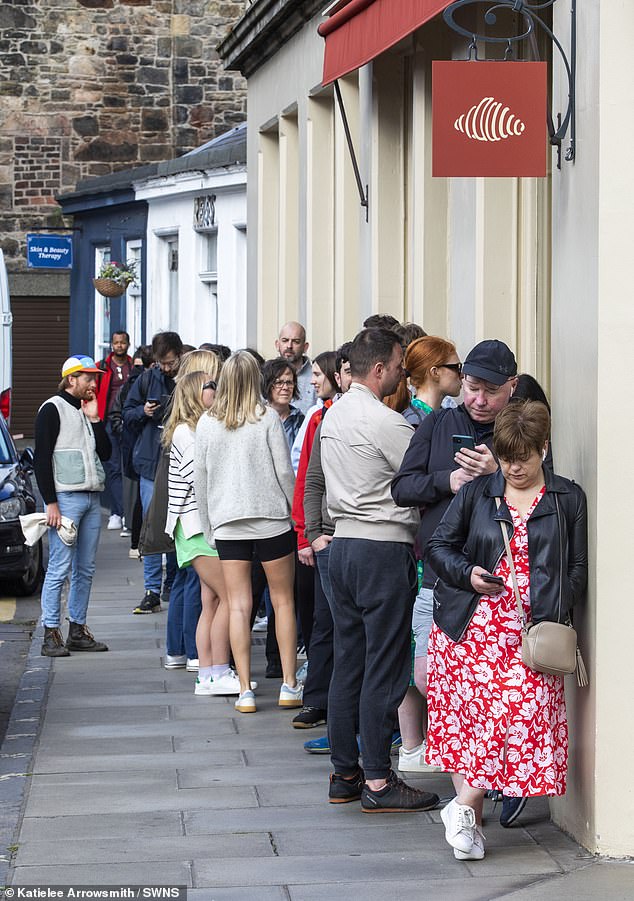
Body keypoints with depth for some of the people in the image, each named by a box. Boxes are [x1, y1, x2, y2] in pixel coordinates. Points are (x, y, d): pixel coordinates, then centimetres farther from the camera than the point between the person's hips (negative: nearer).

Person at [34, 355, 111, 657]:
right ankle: (51, 635, -7)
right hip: (65, 498, -8)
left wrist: (94, 419, 4)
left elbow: (105, 453, 13)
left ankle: (77, 631, 14)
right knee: (60, 568, -9)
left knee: (85, 570, 8)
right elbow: (42, 459, -10)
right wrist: (51, 503, -16)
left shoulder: (87, 410, 18)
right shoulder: (53, 409, -4)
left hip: (92, 498, 8)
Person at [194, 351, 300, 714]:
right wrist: (296, 513, 7)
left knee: (239, 605, 3)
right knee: (283, 600, 8)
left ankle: (245, 690, 0)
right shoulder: (268, 418, -6)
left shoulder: (207, 423, 2)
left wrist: (208, 526, 17)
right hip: (272, 520, -2)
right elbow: (285, 471, -6)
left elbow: (200, 479, 7)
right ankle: (290, 685, 8)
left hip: (227, 523, 2)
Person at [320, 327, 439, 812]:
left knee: (348, 664, 11)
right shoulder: (385, 422, -15)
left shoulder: (335, 415, 12)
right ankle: (377, 781, -2)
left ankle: (344, 774, 16)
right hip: (385, 549, -9)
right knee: (383, 669, -4)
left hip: (344, 544, 9)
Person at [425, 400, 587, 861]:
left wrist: (552, 618, -5)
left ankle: (464, 805, -9)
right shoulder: (476, 493, 10)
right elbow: (439, 545, 11)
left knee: (522, 712, -16)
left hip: (530, 630, -1)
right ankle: (471, 817, 2)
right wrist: (469, 575, -9)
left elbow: (578, 568, 8)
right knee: (468, 712, -4)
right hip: (471, 625, 1)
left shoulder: (568, 499, 9)